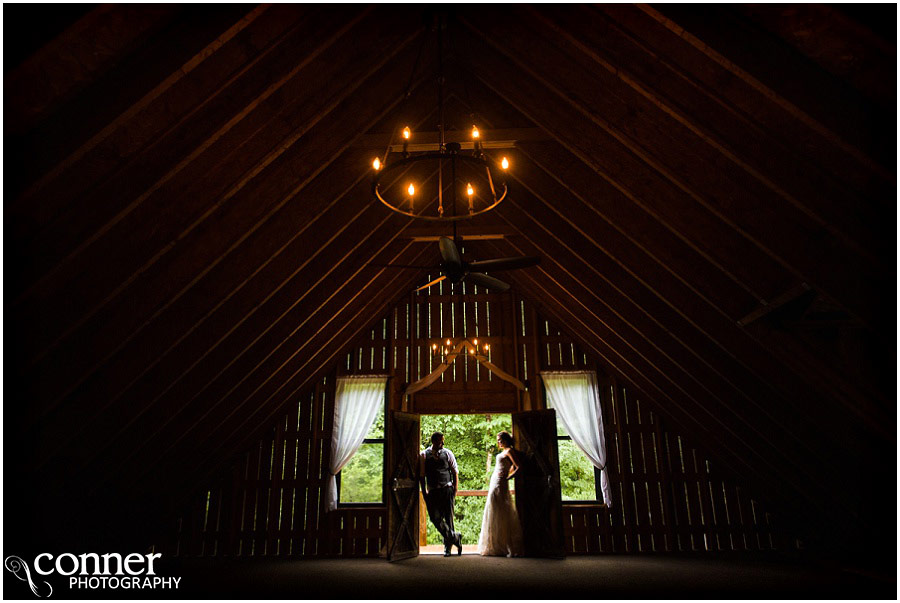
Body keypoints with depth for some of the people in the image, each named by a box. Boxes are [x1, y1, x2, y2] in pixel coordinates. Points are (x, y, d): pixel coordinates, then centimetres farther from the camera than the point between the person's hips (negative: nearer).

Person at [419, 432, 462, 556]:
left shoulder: (447, 453, 3)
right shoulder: (424, 455, 2)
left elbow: (455, 472, 6)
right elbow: (422, 475, 5)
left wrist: (455, 489, 0)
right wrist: (424, 490, 0)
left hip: (447, 489, 0)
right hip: (432, 491, 1)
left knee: (448, 517, 2)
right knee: (435, 517, -8)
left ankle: (448, 547, 18)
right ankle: (455, 537, 10)